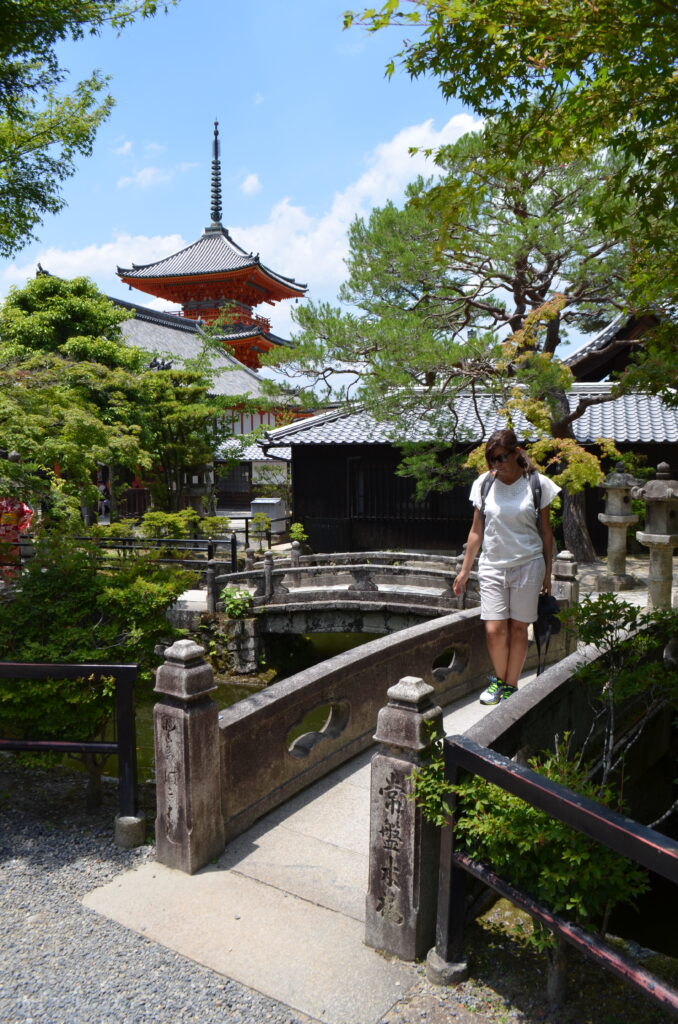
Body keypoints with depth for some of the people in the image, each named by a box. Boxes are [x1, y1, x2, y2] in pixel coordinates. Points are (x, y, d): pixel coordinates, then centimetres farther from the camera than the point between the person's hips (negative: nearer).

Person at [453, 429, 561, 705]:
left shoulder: (537, 484, -3)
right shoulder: (484, 483, 1)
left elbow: (545, 531, 4)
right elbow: (477, 530, 7)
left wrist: (547, 573, 4)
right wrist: (465, 570, 8)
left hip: (528, 565, -1)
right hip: (492, 565, 1)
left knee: (518, 629, 5)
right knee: (494, 630, -5)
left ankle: (510, 686, 22)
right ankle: (499, 679, 21)